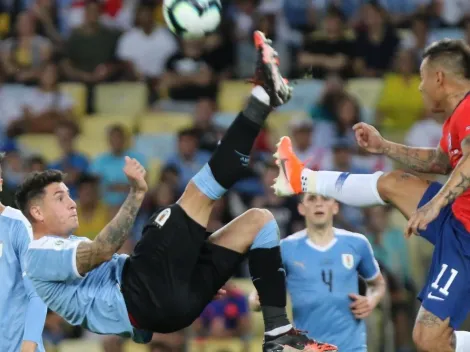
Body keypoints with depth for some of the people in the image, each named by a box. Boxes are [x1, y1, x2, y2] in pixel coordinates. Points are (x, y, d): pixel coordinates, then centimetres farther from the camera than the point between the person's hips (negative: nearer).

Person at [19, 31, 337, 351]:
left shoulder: (79, 249, 36)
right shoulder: (41, 256, 5)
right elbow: (103, 251, -14)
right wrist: (137, 194, -19)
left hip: (168, 297, 9)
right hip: (140, 297, -9)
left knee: (258, 220, 8)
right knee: (199, 194, -18)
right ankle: (263, 96, -14)